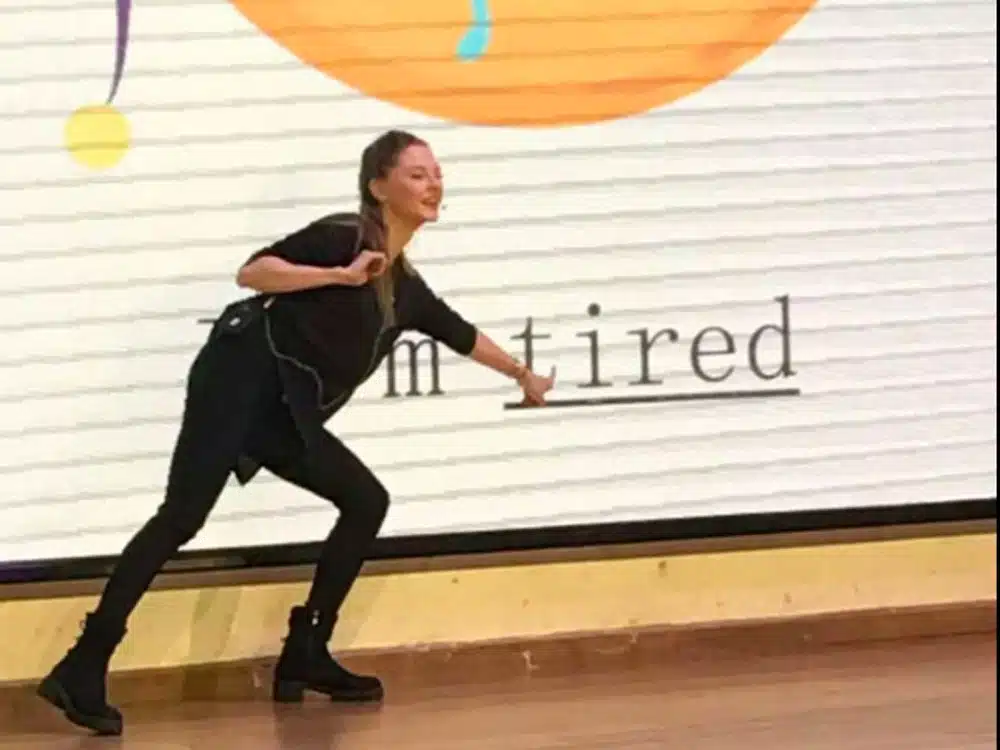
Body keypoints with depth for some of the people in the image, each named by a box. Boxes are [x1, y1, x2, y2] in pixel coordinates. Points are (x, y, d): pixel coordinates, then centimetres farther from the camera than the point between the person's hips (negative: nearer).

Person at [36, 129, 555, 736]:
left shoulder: (406, 287, 18)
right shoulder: (344, 237, -5)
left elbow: (461, 335, 37)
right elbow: (253, 271, -15)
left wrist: (522, 374, 49)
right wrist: (341, 277, -23)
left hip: (284, 411, 9)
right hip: (242, 379, -9)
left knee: (366, 501, 7)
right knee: (184, 515, -19)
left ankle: (305, 655, 10)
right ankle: (84, 668, -25)